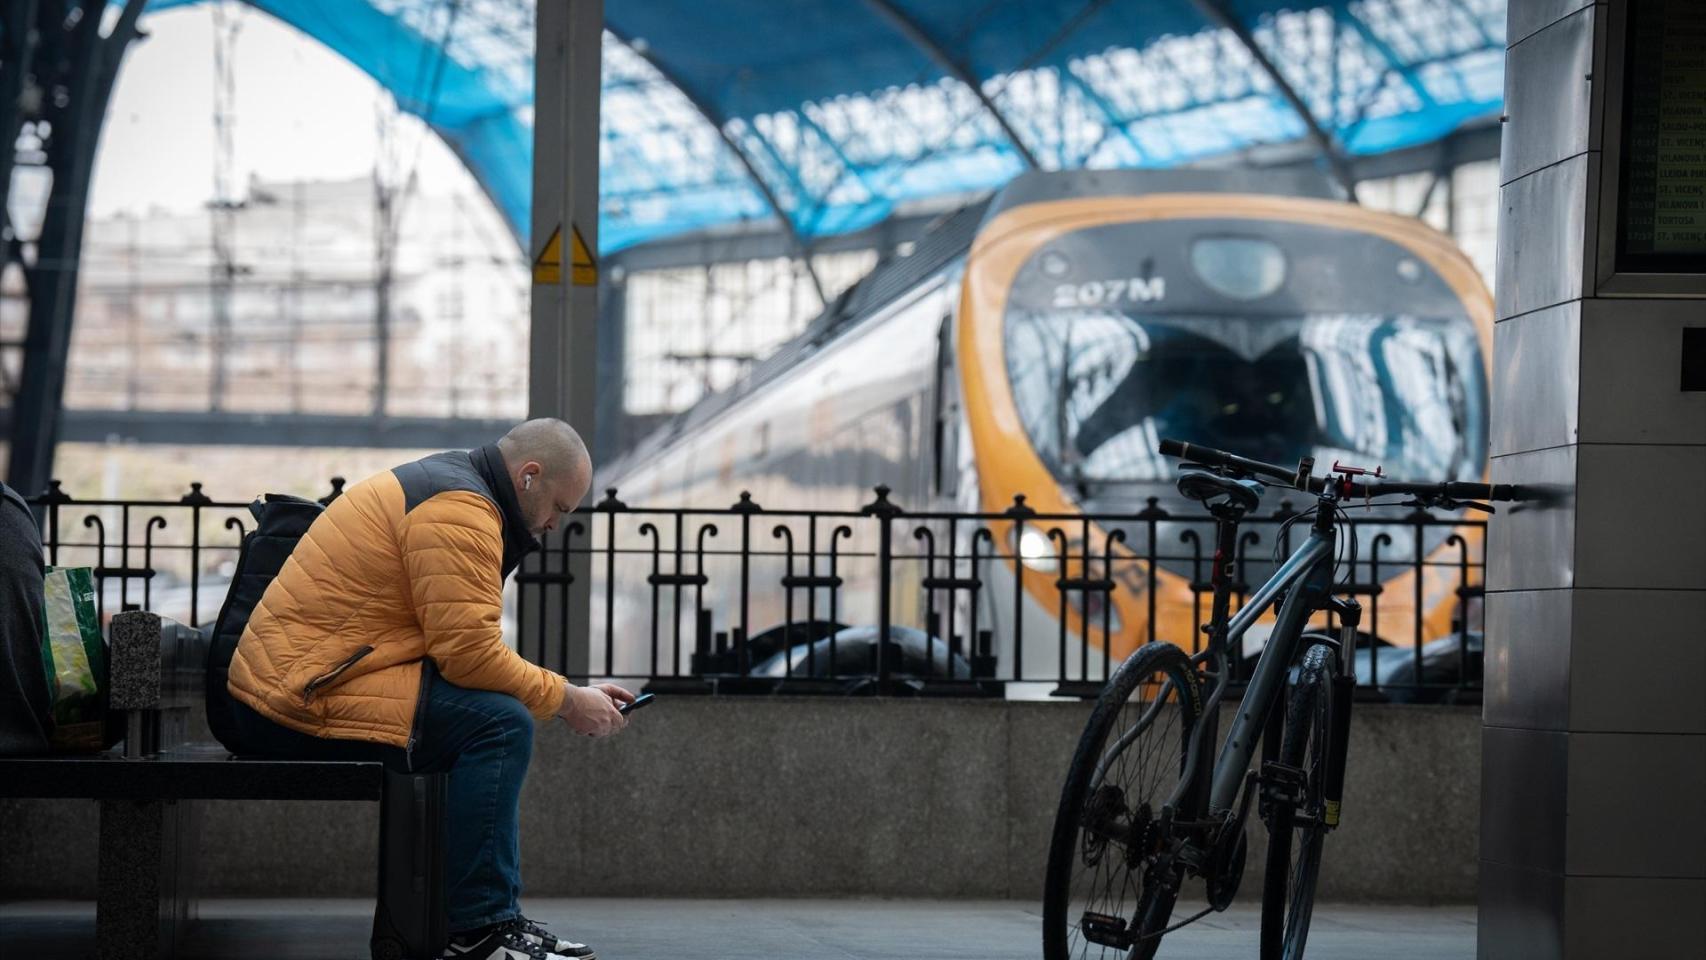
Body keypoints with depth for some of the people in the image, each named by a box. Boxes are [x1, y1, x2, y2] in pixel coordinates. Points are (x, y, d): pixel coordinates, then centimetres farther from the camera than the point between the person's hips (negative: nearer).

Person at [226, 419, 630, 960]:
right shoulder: (459, 509, -13)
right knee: (500, 723, -19)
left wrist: (571, 694, 13)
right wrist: (566, 701, -7)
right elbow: (468, 651, -19)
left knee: (496, 725, 16)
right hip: (305, 696, -11)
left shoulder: (446, 485, 21)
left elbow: (461, 644, 19)